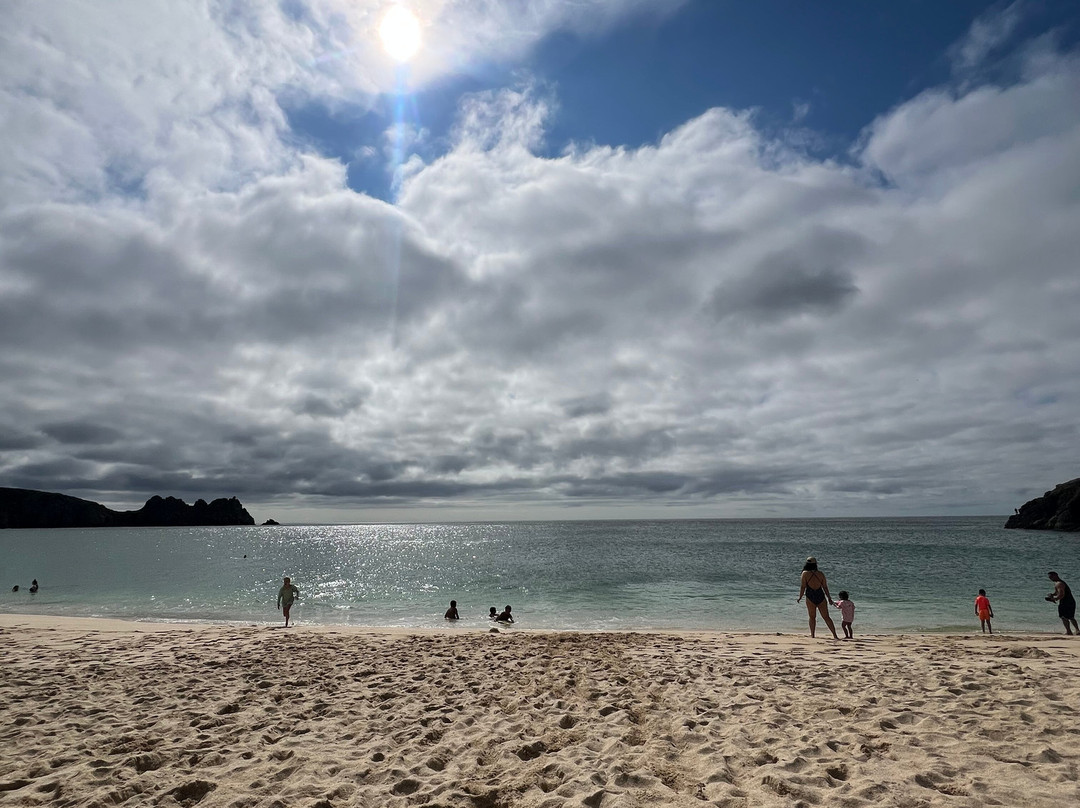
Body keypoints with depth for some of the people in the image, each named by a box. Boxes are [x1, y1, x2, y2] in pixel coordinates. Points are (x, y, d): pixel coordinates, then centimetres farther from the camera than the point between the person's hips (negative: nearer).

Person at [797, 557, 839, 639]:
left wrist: (800, 597, 0)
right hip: (821, 596, 2)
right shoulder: (821, 573, 4)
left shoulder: (805, 573, -4)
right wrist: (829, 598, 17)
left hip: (810, 597, -2)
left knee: (812, 617, 11)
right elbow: (825, 587, 6)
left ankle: (812, 635, 10)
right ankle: (835, 635, 5)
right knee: (826, 617, 9)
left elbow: (803, 587, -8)